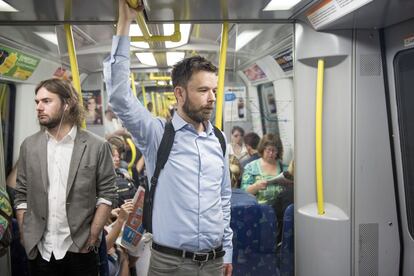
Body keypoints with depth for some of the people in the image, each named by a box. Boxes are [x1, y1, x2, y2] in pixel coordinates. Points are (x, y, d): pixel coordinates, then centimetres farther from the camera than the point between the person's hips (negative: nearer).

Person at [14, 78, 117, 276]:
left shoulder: (96, 146, -4)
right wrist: (25, 237, 1)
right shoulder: (29, 146, 4)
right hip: (39, 251, 3)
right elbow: (21, 195, 8)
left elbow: (107, 193, -3)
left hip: (79, 250, -2)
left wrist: (92, 237, -9)